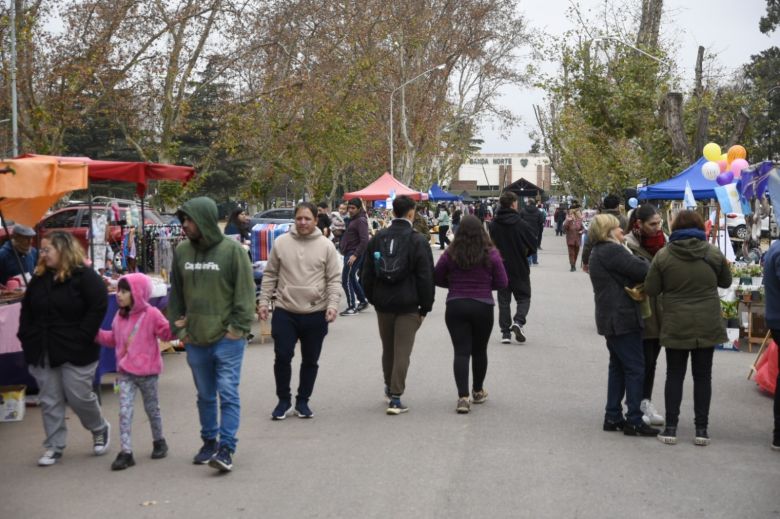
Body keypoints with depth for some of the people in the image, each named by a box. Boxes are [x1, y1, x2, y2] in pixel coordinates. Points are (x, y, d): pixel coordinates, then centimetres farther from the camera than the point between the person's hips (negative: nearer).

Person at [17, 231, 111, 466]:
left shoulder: (85, 276, -9)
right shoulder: (39, 278, 10)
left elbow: (99, 306, -15)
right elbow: (27, 310, 17)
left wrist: (83, 336, -18)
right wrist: (26, 336, 5)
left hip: (75, 351, -6)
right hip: (43, 352, 6)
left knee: (79, 397, 0)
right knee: (49, 401, 7)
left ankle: (100, 429, 27)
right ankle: (54, 446, 15)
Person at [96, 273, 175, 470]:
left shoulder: (151, 314, -10)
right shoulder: (119, 316, 8)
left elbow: (165, 332, -10)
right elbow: (113, 339, 18)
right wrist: (97, 333, 8)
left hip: (147, 372, -4)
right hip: (125, 373, 4)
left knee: (152, 408, 13)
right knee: (124, 411, -5)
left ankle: (159, 442, 33)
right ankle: (126, 452, -5)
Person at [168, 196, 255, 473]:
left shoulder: (232, 250, -10)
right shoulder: (182, 251, 4)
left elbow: (245, 292, -8)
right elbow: (176, 294, 12)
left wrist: (238, 327, -11)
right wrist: (178, 327, 8)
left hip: (227, 339, -5)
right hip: (195, 341, 5)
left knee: (228, 394, -6)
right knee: (205, 396, 16)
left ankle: (226, 448, -2)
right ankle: (209, 441, 30)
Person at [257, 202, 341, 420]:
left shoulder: (326, 246, -1)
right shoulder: (281, 243, 1)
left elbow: (334, 279, 0)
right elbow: (270, 275, 7)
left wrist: (332, 304, -12)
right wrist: (264, 301, 2)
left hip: (316, 314, 0)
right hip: (285, 312, 0)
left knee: (310, 360, 10)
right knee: (282, 357, -1)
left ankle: (303, 401, 25)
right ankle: (283, 400, 16)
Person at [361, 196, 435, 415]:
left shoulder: (377, 238, 5)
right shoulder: (418, 240, -8)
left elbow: (367, 273, 10)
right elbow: (426, 277, -9)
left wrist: (372, 298, 18)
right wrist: (425, 307, -2)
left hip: (383, 304, 4)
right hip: (408, 305, -4)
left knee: (387, 349, 19)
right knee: (402, 351, -3)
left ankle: (389, 388, 35)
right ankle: (395, 398, -6)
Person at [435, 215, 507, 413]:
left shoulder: (450, 254, -6)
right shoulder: (491, 254, -7)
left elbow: (437, 279, 2)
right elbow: (502, 283, -3)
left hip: (455, 306, 0)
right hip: (483, 307, 0)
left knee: (461, 351, -1)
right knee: (479, 350, 17)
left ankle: (463, 397, -13)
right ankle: (478, 391, 33)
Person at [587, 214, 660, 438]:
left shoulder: (598, 252, 16)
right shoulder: (612, 251, -17)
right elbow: (642, 270, -21)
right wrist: (644, 262, -1)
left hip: (610, 319, 10)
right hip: (623, 318, -10)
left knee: (618, 367, 15)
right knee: (635, 368, -6)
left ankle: (613, 417, 18)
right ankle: (634, 421, -5)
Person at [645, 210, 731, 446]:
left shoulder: (663, 255, -8)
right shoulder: (713, 253, -3)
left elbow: (650, 290, -4)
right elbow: (726, 282, 11)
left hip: (675, 326, -1)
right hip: (707, 326, 1)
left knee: (675, 375, 9)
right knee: (702, 376, 10)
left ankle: (670, 428, 9)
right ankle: (701, 429, 12)